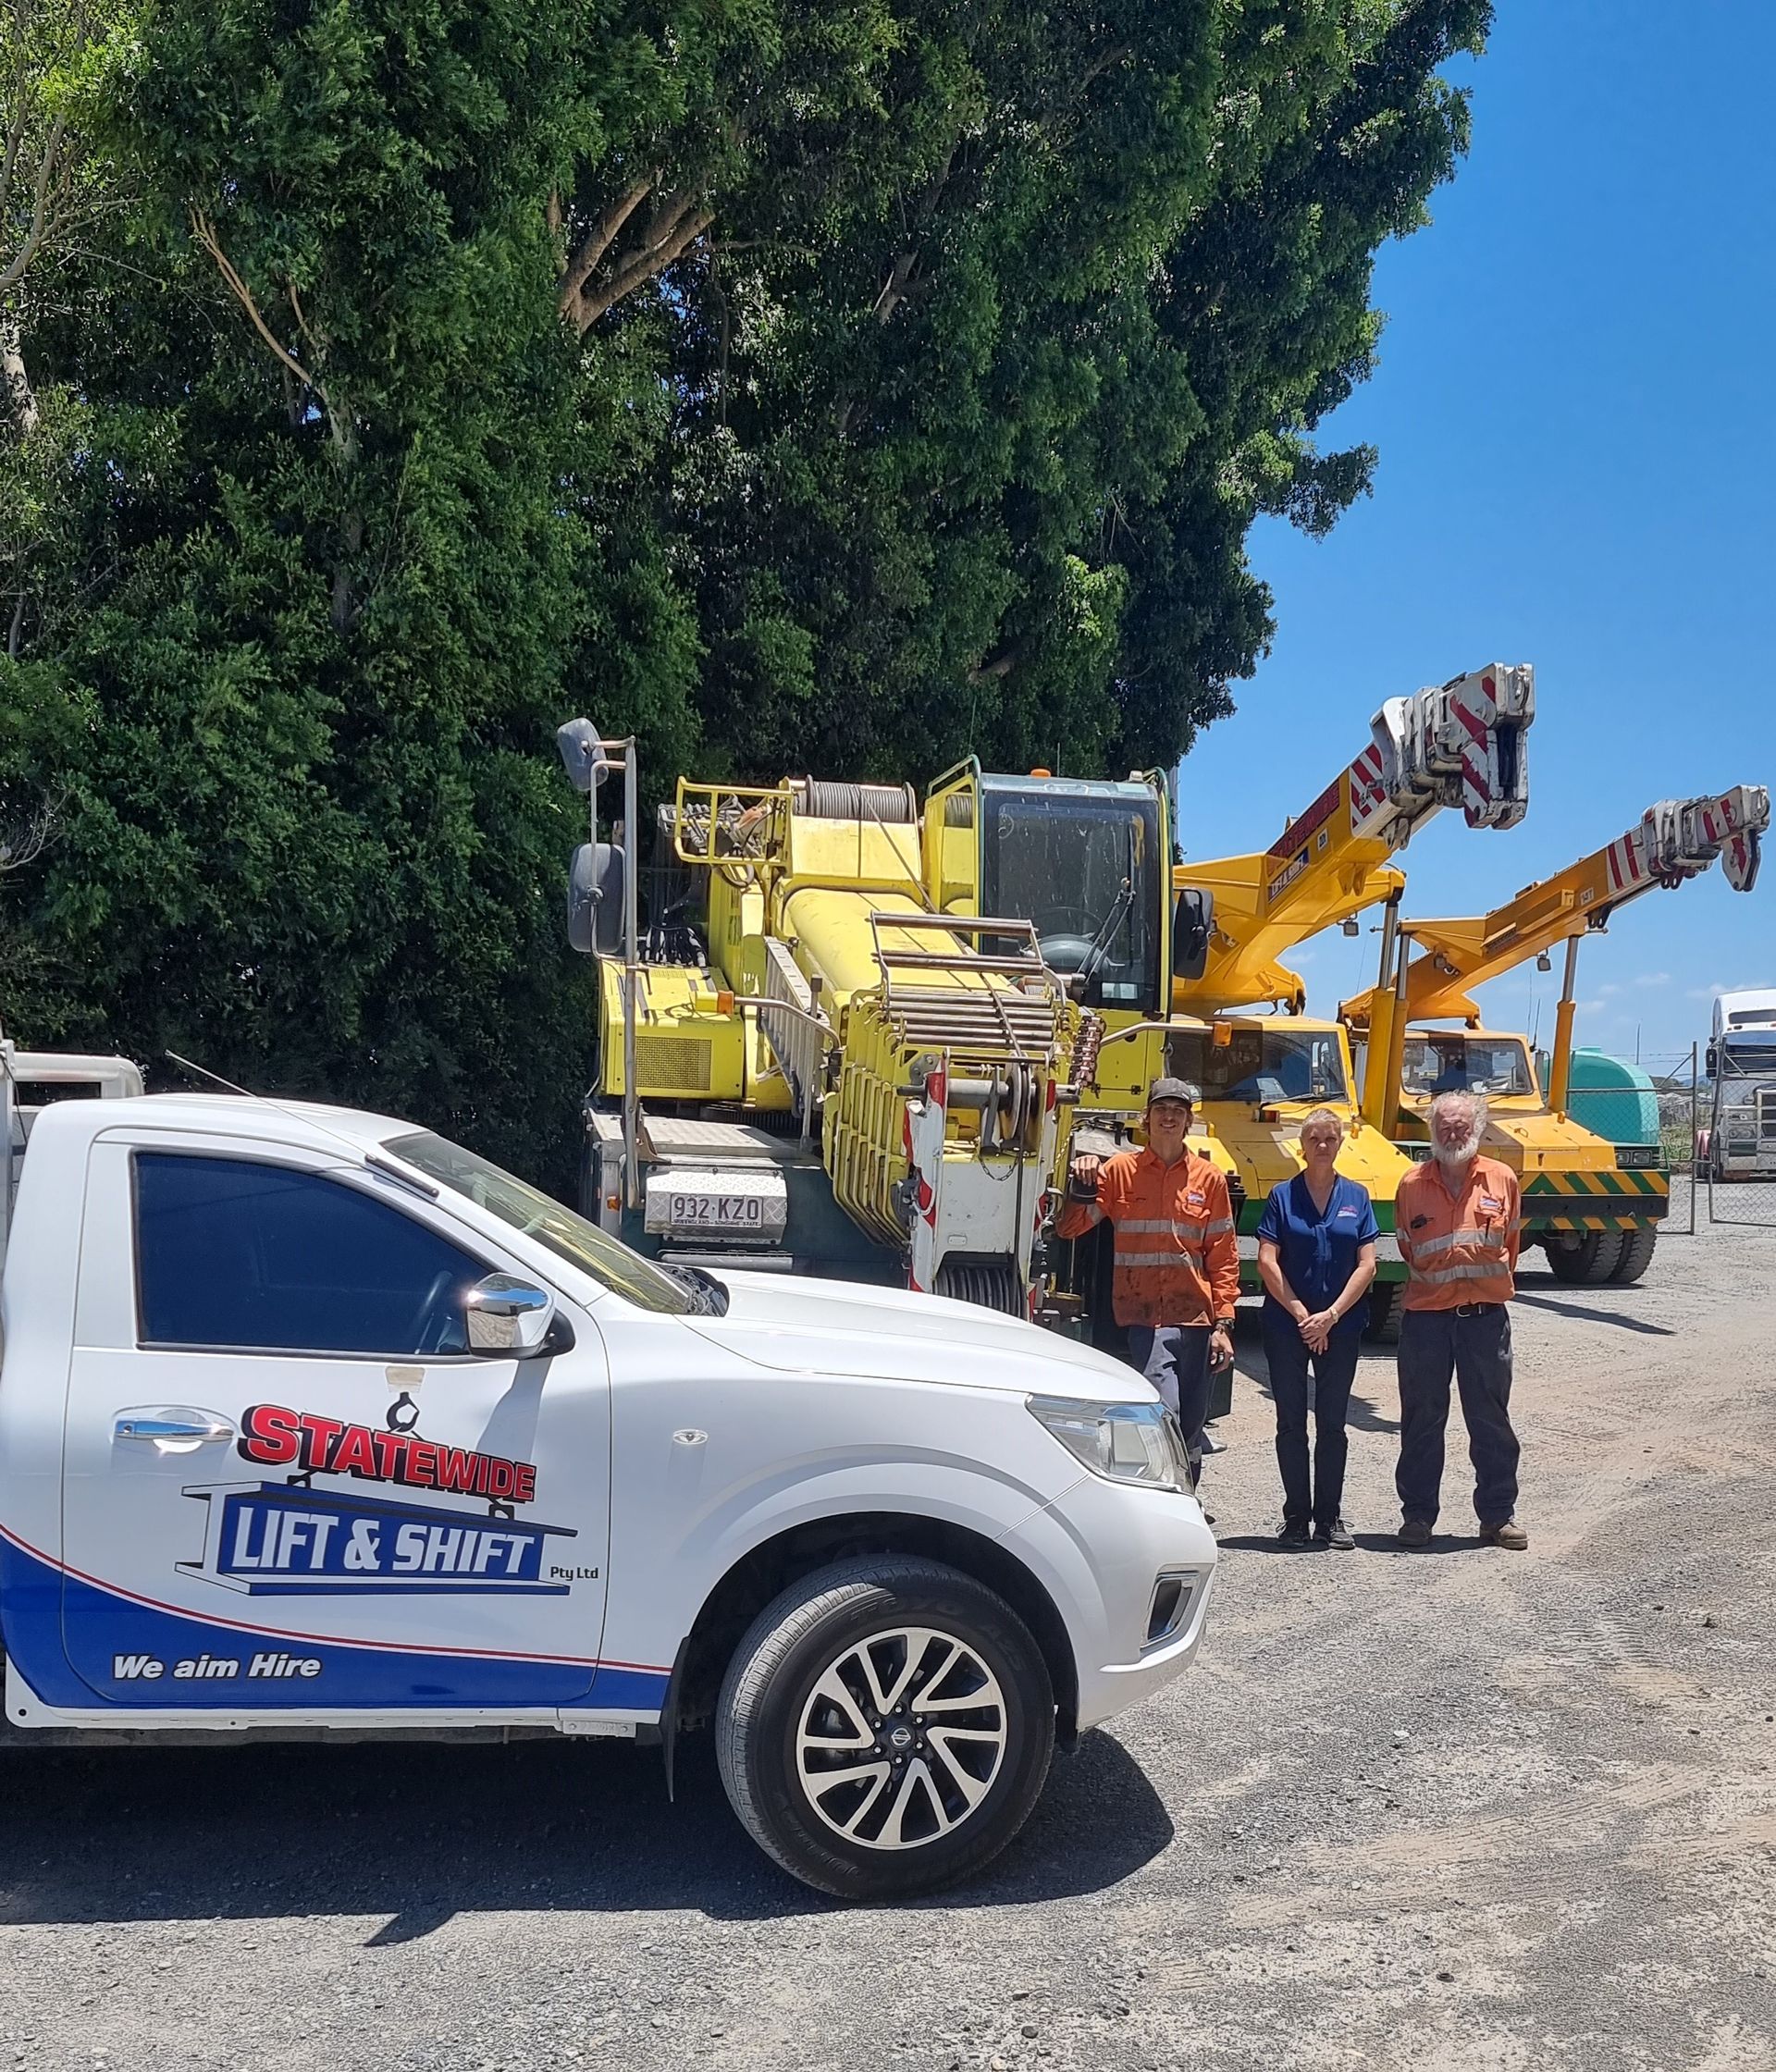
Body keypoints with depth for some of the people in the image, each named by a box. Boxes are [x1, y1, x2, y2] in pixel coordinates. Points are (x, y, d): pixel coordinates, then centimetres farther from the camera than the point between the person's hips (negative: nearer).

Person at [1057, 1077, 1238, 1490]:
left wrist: (1223, 1323, 1)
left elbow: (1223, 1256, 7)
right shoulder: (1121, 1170, 3)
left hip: (1196, 1317, 3)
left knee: (1190, 1428, 10)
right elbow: (1069, 1228, 2)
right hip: (1145, 1317, -3)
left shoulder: (1210, 1179, 8)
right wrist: (1083, 1186, -15)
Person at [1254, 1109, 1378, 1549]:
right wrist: (1301, 1314, -10)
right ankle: (1296, 1517, 14)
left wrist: (1331, 1315, -10)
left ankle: (1330, 1516, 16)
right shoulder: (1282, 1196, 1)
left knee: (1333, 1423, 7)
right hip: (1286, 1326, -1)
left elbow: (1366, 1265, 0)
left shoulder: (1356, 1197, 5)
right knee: (1291, 1423, 5)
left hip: (1341, 1327, 1)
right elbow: (1267, 1262, -4)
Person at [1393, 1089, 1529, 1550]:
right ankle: (1417, 1515, 17)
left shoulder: (1502, 1180, 2)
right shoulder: (1412, 1185, 1)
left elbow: (1510, 1244, 14)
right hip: (1426, 1317, 0)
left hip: (1486, 1317, 0)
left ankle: (1498, 1516, 19)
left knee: (1491, 1421, 8)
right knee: (1421, 1421, 7)